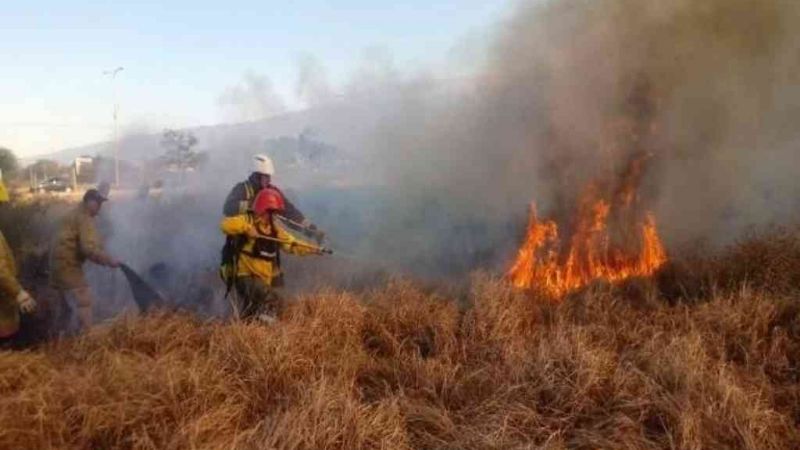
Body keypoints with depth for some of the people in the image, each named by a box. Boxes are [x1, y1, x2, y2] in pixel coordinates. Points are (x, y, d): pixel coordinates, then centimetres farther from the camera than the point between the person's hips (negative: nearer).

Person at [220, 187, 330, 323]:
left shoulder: (274, 228, 10)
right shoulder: (247, 220, -9)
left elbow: (292, 244, 7)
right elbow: (226, 225, -27)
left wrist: (316, 249, -5)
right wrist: (247, 228, -34)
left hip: (265, 279, 7)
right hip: (246, 276, -7)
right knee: (272, 302, -28)